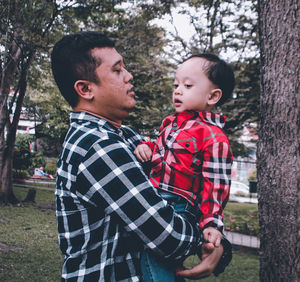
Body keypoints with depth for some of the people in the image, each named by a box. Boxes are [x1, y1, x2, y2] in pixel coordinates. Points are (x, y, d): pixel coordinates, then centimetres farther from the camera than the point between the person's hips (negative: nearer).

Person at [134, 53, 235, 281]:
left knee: (152, 257, -23)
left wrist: (212, 223, -18)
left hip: (178, 207, -9)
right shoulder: (171, 123, 14)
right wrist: (145, 147, 8)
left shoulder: (213, 136, -9)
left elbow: (216, 183, -12)